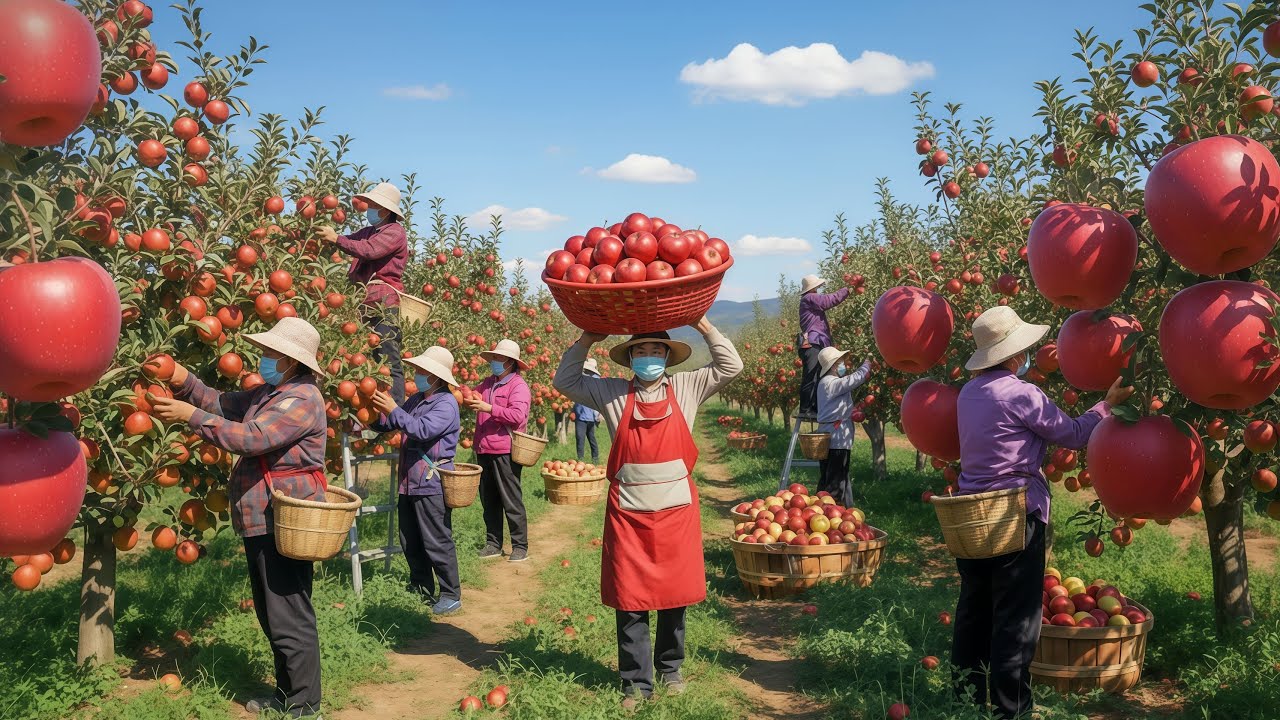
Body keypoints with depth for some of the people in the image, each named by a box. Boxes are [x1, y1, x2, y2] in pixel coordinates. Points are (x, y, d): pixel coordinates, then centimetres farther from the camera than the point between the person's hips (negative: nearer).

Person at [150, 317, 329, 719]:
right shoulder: (269, 393, 15)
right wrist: (182, 381, 0)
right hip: (263, 522, 11)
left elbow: (251, 437, -23)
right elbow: (222, 404, 16)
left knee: (290, 619, -5)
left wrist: (191, 416, -19)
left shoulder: (302, 398, -16)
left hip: (284, 524, -11)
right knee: (273, 616, 18)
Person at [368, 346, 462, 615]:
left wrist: (393, 410, -27)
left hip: (432, 484, -9)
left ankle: (451, 596, 7)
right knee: (410, 542, 17)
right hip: (409, 482, 9)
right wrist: (377, 413, -5)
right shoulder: (416, 400, 12)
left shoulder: (445, 403, -13)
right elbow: (389, 424, 16)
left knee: (437, 542, -3)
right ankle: (421, 589, 31)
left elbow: (423, 430, -27)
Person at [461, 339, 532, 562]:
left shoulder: (518, 385, -8)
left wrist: (489, 408, -22)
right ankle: (493, 544, 23)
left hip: (505, 452, -7)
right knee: (489, 501, 13)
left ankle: (520, 547, 7)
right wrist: (467, 398, 5)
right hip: (484, 451, 7)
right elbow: (473, 396, 26)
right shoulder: (487, 383, 13)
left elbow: (518, 416, -19)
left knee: (512, 502, -1)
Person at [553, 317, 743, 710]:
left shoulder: (686, 388, 4)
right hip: (628, 514, 0)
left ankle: (670, 668, 30)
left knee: (675, 595, 11)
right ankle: (636, 682, 13)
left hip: (676, 511, 1)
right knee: (630, 601, 3)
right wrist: (585, 341, -5)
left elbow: (731, 367, -1)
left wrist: (704, 326, -7)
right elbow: (565, 382, 4)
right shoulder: (612, 393, 4)